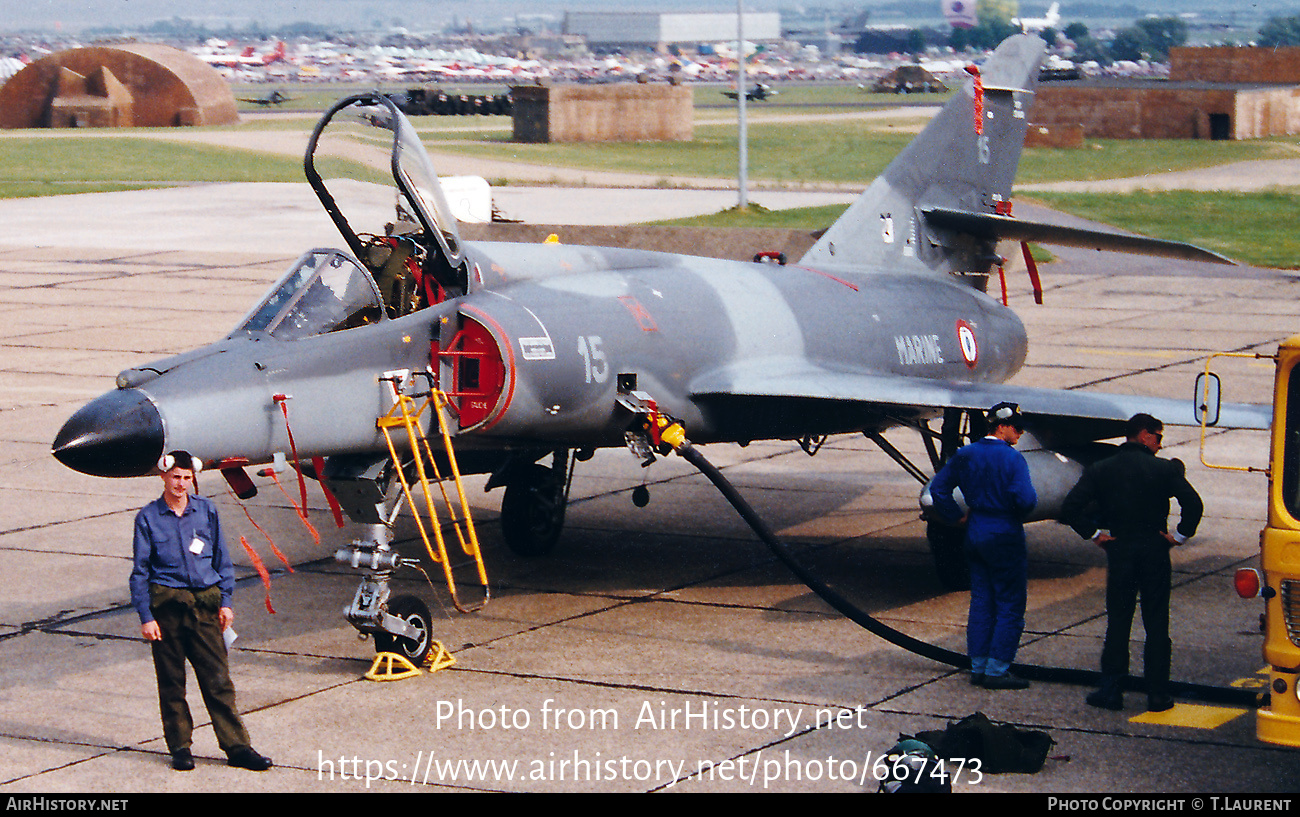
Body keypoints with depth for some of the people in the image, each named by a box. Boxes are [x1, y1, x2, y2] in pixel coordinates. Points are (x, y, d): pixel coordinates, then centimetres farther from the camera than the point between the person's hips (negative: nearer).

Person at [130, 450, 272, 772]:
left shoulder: (206, 511, 7)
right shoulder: (148, 518, 2)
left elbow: (222, 560, 14)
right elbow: (140, 572, 3)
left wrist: (225, 601, 6)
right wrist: (146, 617, -3)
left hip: (205, 603, 1)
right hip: (167, 605, -1)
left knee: (218, 679, -1)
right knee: (171, 681, 5)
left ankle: (237, 746, 1)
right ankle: (180, 747, 16)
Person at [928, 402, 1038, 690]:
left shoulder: (965, 455, 5)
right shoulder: (1012, 458, -15)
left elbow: (938, 487, 6)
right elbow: (1025, 499, -24)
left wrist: (958, 517, 11)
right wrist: (1032, 497, -2)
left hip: (975, 534, 7)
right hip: (1005, 536, -7)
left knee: (981, 601, 14)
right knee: (1010, 604, 1)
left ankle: (978, 667, 16)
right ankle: (996, 670, 0)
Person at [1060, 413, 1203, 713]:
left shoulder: (1100, 470, 1)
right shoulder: (1166, 469, -6)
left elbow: (1070, 508, -7)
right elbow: (1193, 504, -19)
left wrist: (1093, 534, 1)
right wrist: (1180, 535, -7)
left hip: (1119, 552, 2)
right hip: (1155, 551, -1)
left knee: (1117, 624, 8)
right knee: (1156, 626, 5)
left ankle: (1111, 691, 9)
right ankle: (1158, 695, 7)